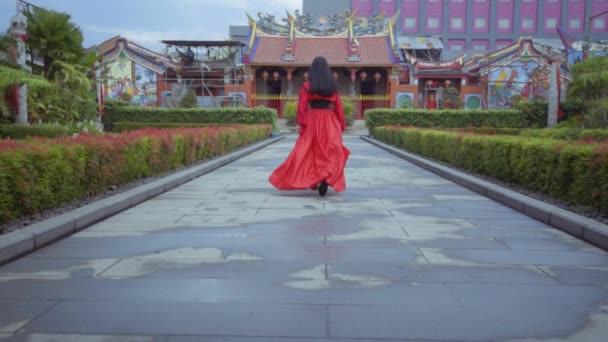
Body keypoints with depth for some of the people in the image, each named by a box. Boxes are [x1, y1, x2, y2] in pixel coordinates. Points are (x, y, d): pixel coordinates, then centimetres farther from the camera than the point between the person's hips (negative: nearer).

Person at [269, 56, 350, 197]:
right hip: (330, 121, 1)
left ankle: (313, 181, 16)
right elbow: (338, 107, 5)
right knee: (331, 153, 4)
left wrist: (302, 124, -7)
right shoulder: (333, 86, 5)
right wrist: (341, 125, 10)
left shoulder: (307, 86, 0)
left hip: (312, 120, -1)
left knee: (311, 152, 11)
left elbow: (302, 106, -7)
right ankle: (327, 177, -18)